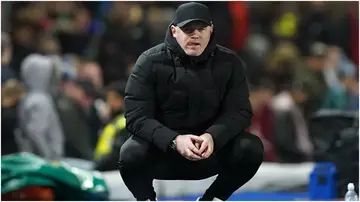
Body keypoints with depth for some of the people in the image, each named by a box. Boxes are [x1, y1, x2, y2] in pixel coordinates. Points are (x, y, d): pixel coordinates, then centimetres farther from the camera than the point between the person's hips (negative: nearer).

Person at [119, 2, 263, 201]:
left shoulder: (229, 62, -5)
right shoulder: (150, 62, -12)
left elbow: (240, 111, -9)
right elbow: (137, 116, -18)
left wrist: (213, 137, -31)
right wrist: (174, 140, -35)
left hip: (211, 148, 2)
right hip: (162, 147, -2)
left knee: (251, 149, -23)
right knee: (131, 155, -33)